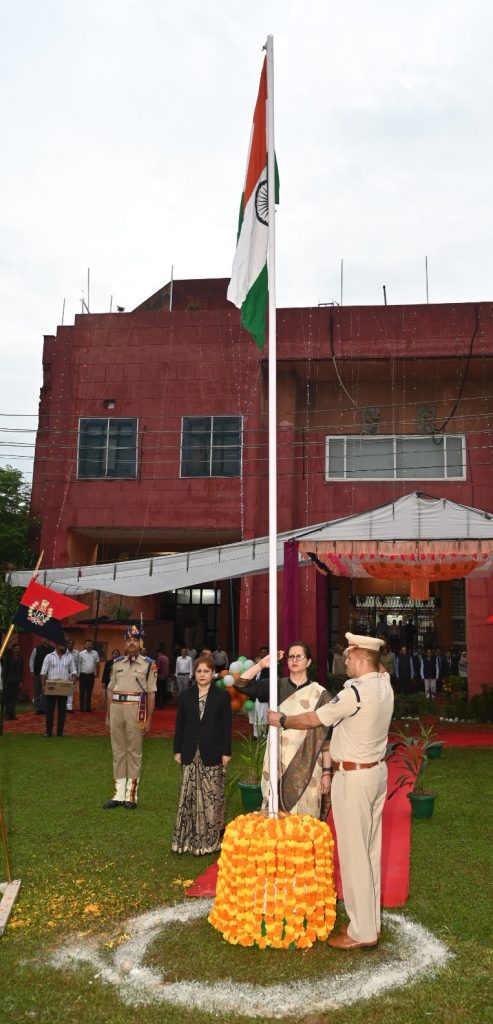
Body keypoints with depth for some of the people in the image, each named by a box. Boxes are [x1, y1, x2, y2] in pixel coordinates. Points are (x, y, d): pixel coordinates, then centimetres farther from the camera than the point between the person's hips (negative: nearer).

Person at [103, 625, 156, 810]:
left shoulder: (148, 664, -1)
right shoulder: (117, 663, 12)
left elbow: (151, 694, -3)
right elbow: (110, 690, 13)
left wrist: (149, 720, -6)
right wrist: (107, 716, 10)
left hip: (136, 709, -4)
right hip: (116, 708, 4)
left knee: (134, 752, 3)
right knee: (118, 752, 10)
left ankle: (131, 795, 11)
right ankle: (118, 794, 17)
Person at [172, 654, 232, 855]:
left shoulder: (222, 696, 0)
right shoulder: (185, 696, 7)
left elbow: (227, 726, -1)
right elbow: (179, 725, 8)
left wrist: (226, 752, -5)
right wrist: (177, 750, 5)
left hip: (212, 755, -2)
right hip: (190, 755, 2)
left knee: (212, 797, 1)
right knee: (188, 797, 5)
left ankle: (211, 840, 11)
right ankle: (187, 839, 14)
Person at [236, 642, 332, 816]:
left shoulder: (319, 694, -3)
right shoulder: (277, 687, 4)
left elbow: (325, 736, -2)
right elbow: (241, 684, -4)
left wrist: (327, 771, -4)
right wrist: (262, 664, -11)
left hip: (306, 767, -2)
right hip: (278, 763, 2)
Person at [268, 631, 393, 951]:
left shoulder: (356, 691, -22)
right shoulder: (385, 685, 2)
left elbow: (313, 720, -14)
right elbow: (379, 668, 28)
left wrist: (281, 720, 2)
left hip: (353, 778, -9)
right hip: (377, 771, 9)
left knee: (354, 853, 0)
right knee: (371, 849, 16)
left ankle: (362, 931, 9)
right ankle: (371, 921, 26)